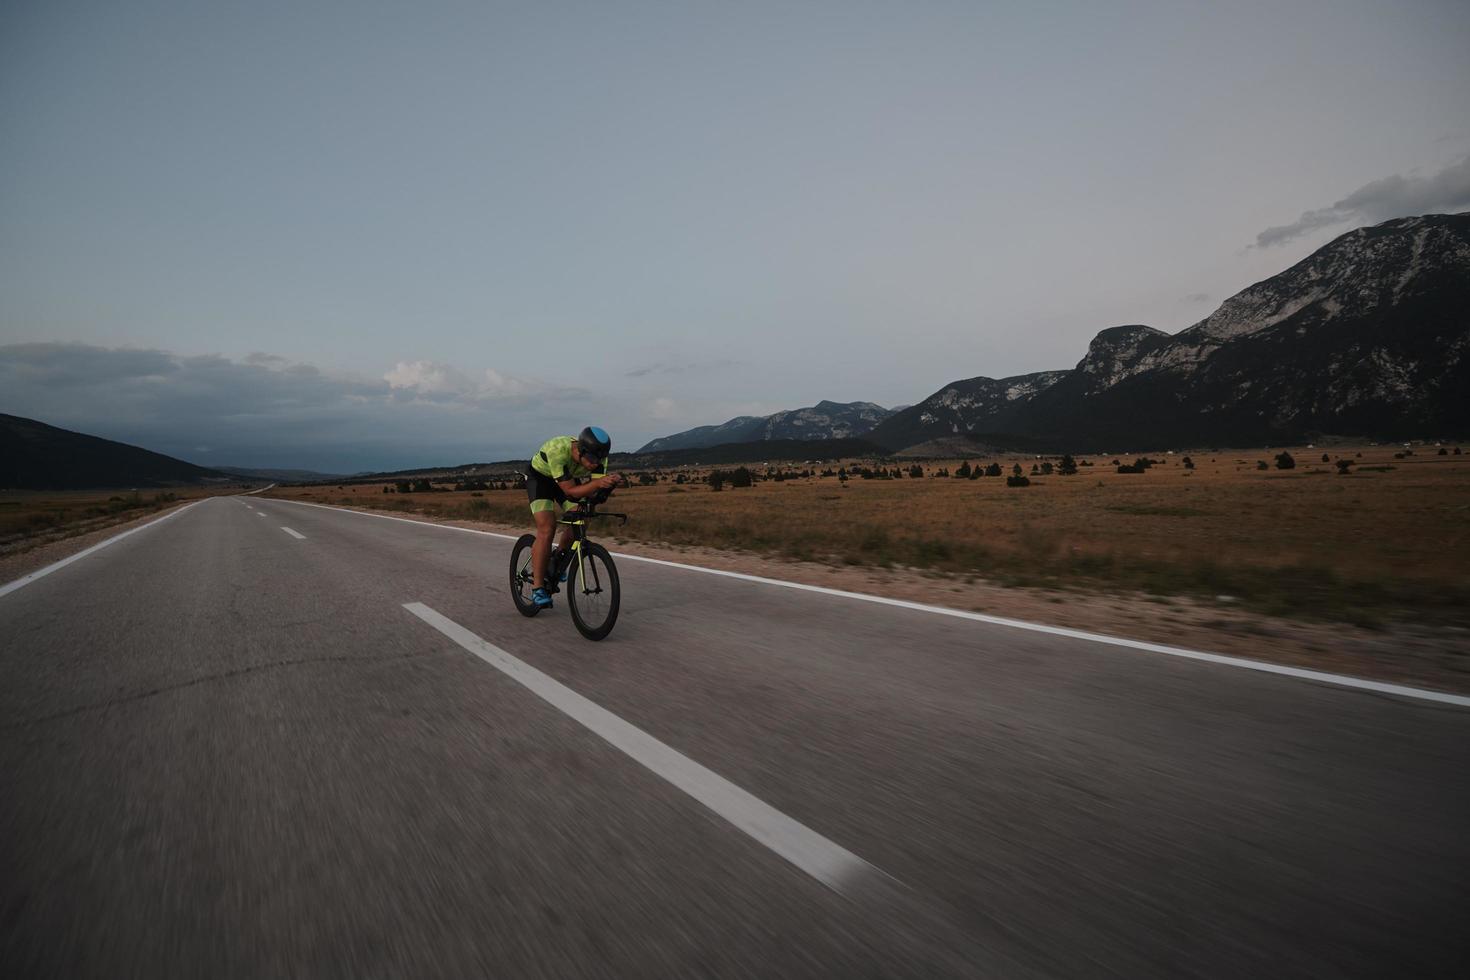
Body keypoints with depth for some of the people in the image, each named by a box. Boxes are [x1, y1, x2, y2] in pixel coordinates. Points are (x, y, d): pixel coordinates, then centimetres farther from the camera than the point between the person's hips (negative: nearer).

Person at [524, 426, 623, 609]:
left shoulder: (597, 456, -26)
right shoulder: (558, 450, -40)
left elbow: (595, 489, -24)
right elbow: (571, 491, -38)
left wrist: (610, 482, -45)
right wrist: (597, 483, -52)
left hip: (569, 478, 5)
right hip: (540, 477, -5)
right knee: (547, 529, -19)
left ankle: (559, 558, 19)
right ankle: (537, 587, -11)